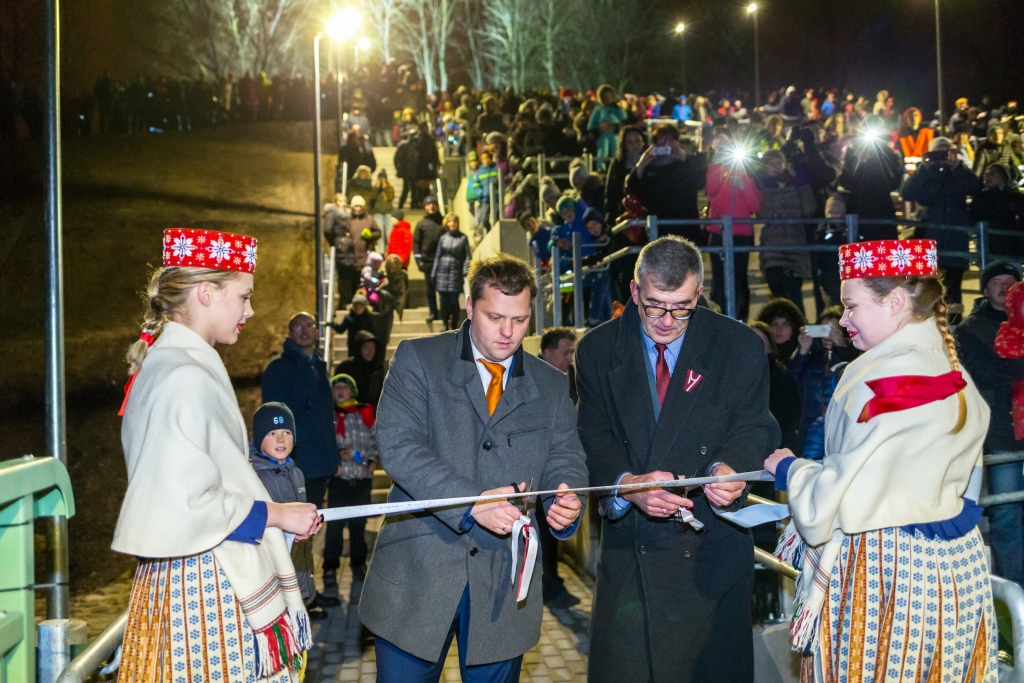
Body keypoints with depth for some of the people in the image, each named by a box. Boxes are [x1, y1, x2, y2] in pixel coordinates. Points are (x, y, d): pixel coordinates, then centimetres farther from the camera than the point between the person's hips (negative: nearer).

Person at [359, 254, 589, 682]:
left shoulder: (552, 386, 10)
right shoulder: (418, 359, -1)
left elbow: (564, 460, 7)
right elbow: (397, 445, -13)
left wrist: (565, 499, -19)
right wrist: (470, 501, -25)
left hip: (504, 585, 3)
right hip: (418, 572, -2)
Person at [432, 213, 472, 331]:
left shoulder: (463, 238, 2)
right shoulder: (443, 238, 11)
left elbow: (467, 256, -3)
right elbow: (437, 256, 13)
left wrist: (465, 271, -14)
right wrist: (434, 273, 9)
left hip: (456, 272, -3)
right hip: (442, 271, 3)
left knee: (454, 300, -4)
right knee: (443, 300, 3)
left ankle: (454, 325, 5)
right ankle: (445, 325, 13)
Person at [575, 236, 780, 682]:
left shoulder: (741, 347, -1)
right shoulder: (598, 349, 2)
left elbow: (753, 428, -2)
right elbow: (593, 436, -2)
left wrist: (727, 468, -25)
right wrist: (627, 484, -23)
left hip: (711, 548, 0)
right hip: (629, 547, 1)